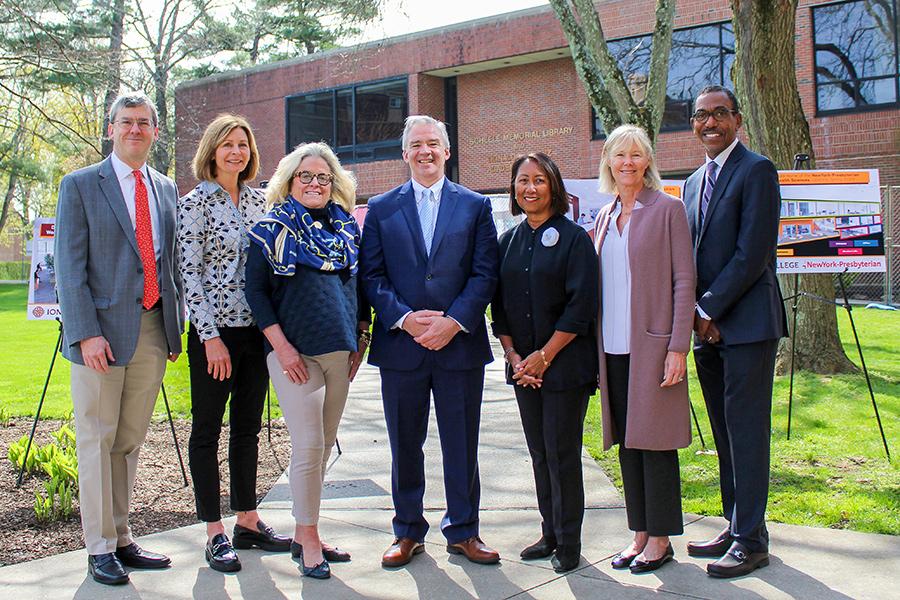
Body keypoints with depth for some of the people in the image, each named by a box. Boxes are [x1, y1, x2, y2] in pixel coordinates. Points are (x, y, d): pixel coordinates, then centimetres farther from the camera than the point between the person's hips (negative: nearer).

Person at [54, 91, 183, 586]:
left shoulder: (166, 189, 14)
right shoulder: (80, 186, -1)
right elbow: (69, 268, -6)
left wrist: (175, 325, 10)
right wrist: (87, 334, -15)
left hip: (153, 330, 5)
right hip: (103, 331, -4)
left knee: (130, 441, 12)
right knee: (98, 441, 3)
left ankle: (121, 539, 22)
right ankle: (100, 548, 13)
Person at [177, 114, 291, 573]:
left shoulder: (258, 200, 10)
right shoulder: (196, 203, -6)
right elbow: (189, 272, -11)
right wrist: (211, 337, -15)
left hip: (257, 329, 6)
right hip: (214, 333, -6)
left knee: (248, 427, 13)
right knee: (207, 430, 4)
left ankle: (248, 521, 24)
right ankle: (214, 533, 12)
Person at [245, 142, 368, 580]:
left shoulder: (346, 226, 13)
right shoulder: (273, 227, 0)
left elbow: (358, 283, 19)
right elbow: (255, 289, -4)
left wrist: (360, 338, 10)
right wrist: (281, 346, -12)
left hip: (340, 351, 5)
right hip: (295, 352, -5)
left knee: (322, 447, 10)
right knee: (308, 446, -6)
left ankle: (304, 534, 22)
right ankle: (309, 540, 9)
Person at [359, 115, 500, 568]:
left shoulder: (475, 206, 7)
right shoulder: (381, 208, 8)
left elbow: (485, 273, 0)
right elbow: (371, 275, 2)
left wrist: (454, 321, -13)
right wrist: (405, 318, -12)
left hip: (460, 342, 0)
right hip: (401, 344, 1)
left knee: (461, 444, 7)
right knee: (405, 445, 9)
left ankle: (463, 531, 21)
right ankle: (408, 532, 23)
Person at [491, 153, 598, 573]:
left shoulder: (573, 238, -5)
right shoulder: (508, 242, 10)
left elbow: (581, 305, -11)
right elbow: (499, 305, 11)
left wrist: (544, 356, -13)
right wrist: (514, 356, -2)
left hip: (565, 363, -5)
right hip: (523, 365, 5)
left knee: (562, 452, -1)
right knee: (539, 452, 11)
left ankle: (568, 542, 11)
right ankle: (550, 533, 23)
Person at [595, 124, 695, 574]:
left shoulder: (667, 209, -3)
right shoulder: (604, 217, 14)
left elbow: (684, 280, -8)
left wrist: (678, 347, -14)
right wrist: (597, 347, 11)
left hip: (651, 346, -6)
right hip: (613, 348, 6)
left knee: (654, 440, 0)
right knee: (626, 441, 10)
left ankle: (660, 540, 11)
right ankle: (639, 533, 21)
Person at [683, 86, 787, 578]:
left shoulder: (756, 171, -7)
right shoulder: (694, 182, 18)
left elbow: (752, 253, -14)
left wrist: (709, 309, -13)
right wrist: (695, 314, 1)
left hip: (747, 323, -8)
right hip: (708, 327, 8)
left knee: (746, 431, -4)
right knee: (725, 433, 13)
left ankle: (751, 539, 4)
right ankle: (734, 526, 22)